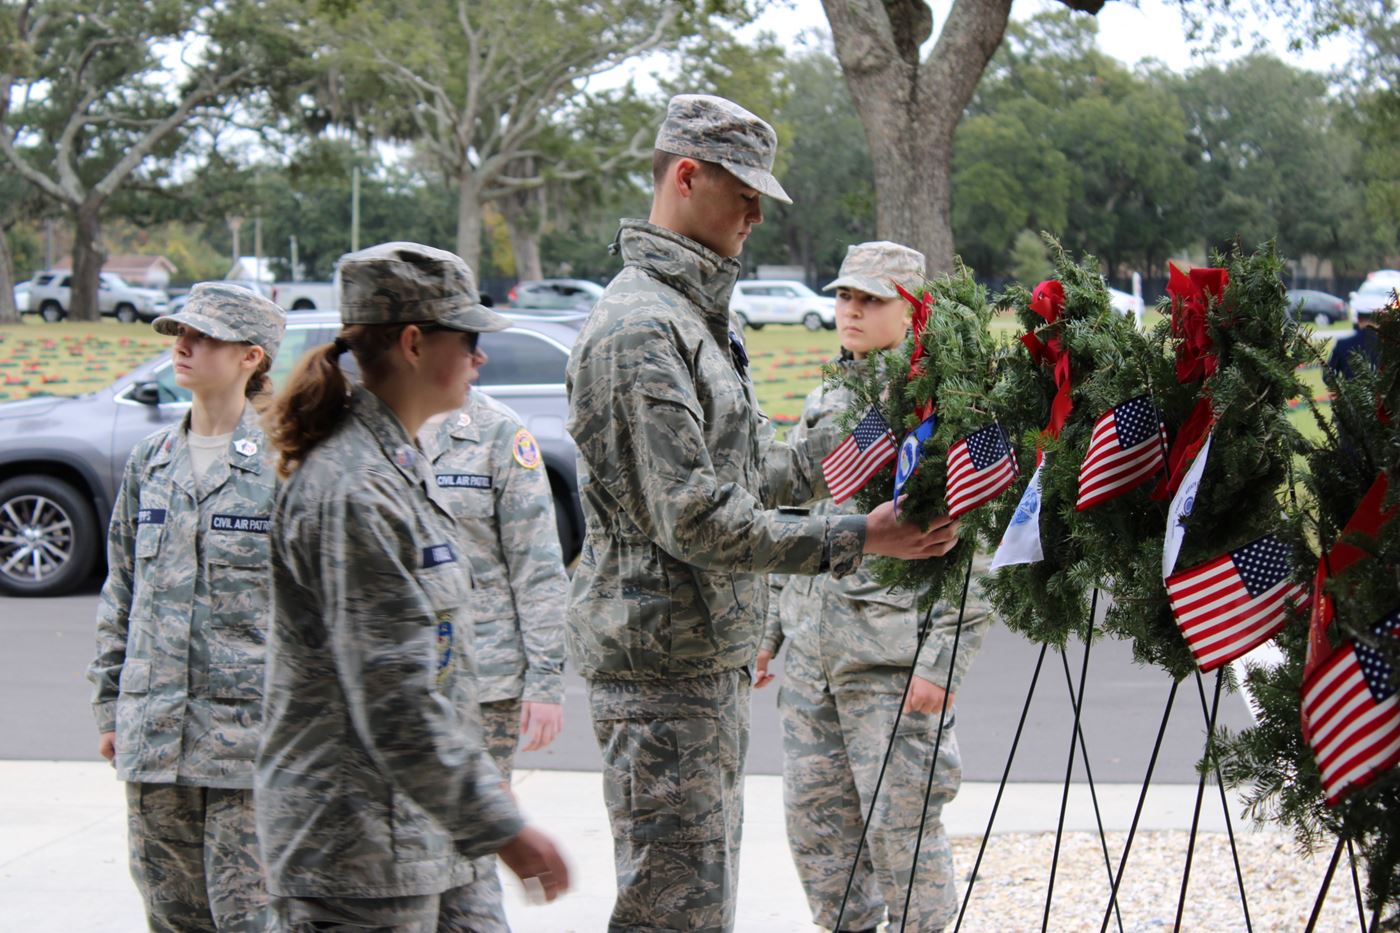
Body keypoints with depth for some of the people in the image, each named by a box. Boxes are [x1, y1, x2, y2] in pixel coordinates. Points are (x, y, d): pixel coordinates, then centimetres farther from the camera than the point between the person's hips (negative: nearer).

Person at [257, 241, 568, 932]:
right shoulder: (351, 493, -19)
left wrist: (475, 776, 25)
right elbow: (392, 698, -23)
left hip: (422, 835, 10)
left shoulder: (395, 464, 13)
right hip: (354, 849, -10)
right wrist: (498, 827, -21)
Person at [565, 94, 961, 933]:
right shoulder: (641, 328, -17)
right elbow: (693, 519, -24)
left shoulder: (698, 315, 18)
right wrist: (859, 538, -23)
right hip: (662, 663, -11)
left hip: (712, 658, 11)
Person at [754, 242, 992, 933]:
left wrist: (943, 658, -17)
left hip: (892, 660, -7)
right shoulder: (823, 403, 16)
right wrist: (769, 628, 20)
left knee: (900, 825, -4)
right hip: (811, 655, 7)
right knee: (813, 819, 11)